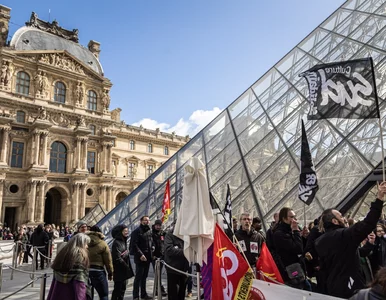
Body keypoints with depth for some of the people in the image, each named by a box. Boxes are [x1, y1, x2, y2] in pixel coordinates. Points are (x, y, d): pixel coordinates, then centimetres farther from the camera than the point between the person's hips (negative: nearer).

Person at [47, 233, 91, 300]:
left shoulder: (63, 252, 10)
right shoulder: (81, 254, -10)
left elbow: (56, 276, 13)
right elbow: (80, 279, -19)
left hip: (58, 293, 7)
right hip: (71, 293, -7)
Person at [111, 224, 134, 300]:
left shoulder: (124, 241, 11)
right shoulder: (116, 243, -17)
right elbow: (117, 258, -20)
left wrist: (128, 266, 9)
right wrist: (126, 266, -15)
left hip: (124, 270, 9)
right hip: (119, 271, -9)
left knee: (122, 288, 16)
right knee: (118, 288, 0)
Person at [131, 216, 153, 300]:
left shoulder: (149, 231, 15)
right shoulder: (137, 231, -10)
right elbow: (134, 244, -17)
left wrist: (151, 254, 10)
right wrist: (140, 254, -22)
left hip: (147, 258, 7)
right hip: (140, 258, -7)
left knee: (144, 277, 16)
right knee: (138, 277, -2)